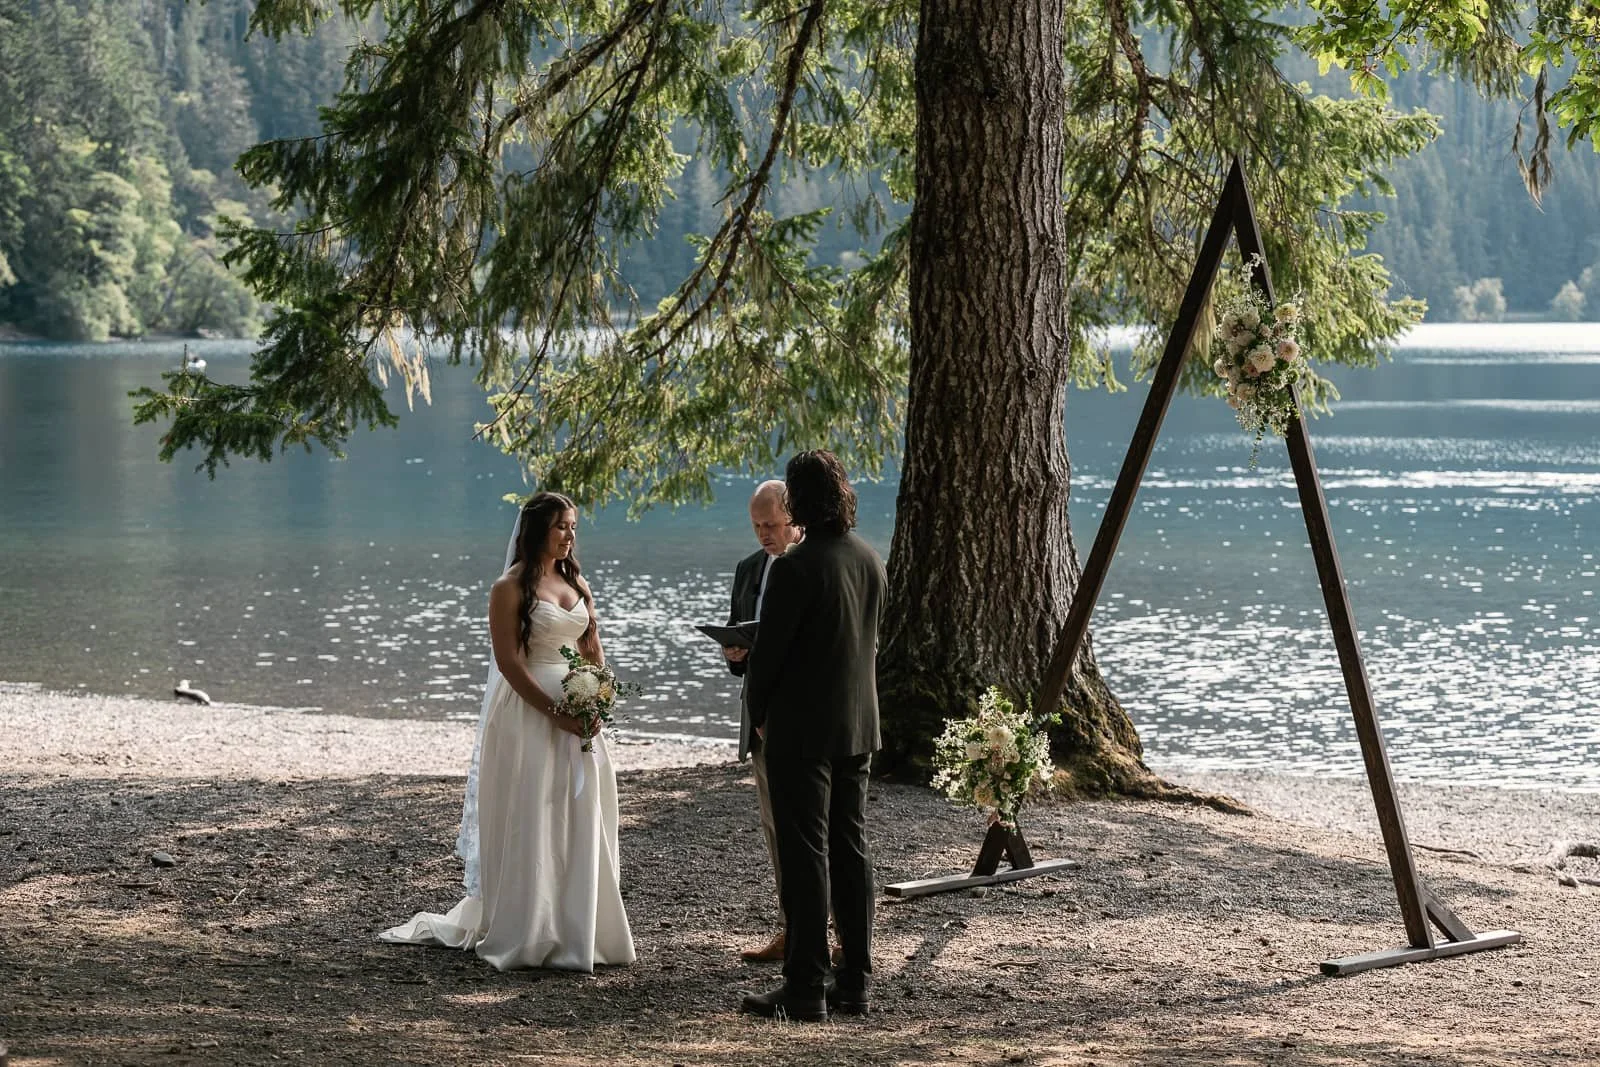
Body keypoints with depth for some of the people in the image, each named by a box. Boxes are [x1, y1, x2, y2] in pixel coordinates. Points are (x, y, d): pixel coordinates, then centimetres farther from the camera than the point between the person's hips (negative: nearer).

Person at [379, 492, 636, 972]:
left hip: (577, 714, 6)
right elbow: (508, 661, -12)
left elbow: (594, 650, 13)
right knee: (528, 822, -2)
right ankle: (528, 935, 5)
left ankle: (577, 929, 15)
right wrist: (555, 711, -17)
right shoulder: (511, 588, -7)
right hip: (528, 713, -6)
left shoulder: (577, 584, 13)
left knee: (578, 821, 7)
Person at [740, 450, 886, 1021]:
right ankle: (854, 981, 16)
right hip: (858, 726, 7)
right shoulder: (870, 560, 6)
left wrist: (758, 713, 2)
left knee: (805, 855, -4)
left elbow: (767, 649, -13)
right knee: (851, 850, 11)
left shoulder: (794, 567, -18)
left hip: (800, 728, -7)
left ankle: (805, 988, -2)